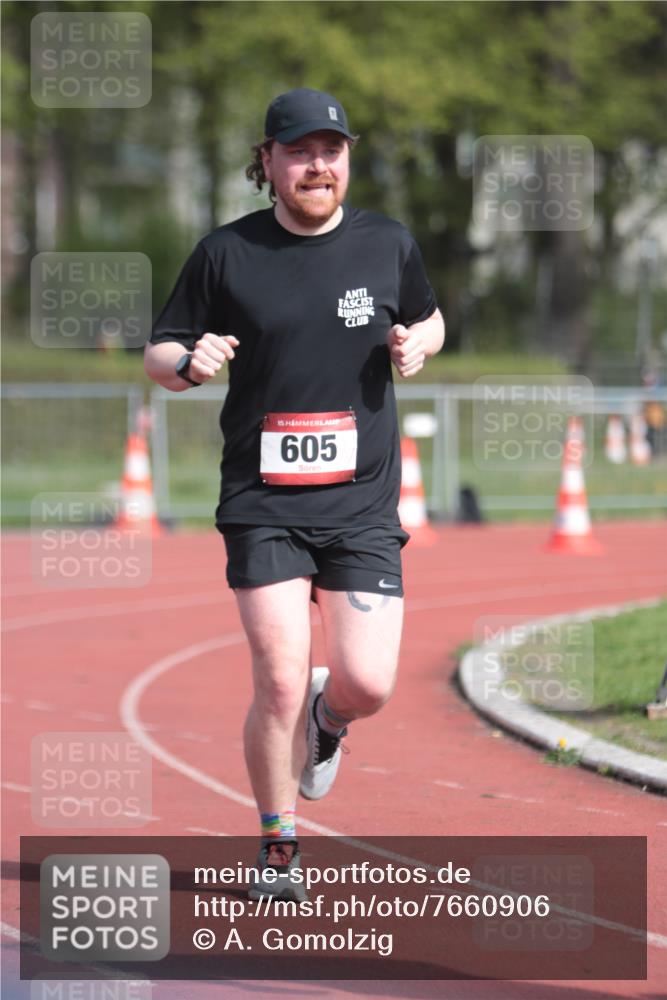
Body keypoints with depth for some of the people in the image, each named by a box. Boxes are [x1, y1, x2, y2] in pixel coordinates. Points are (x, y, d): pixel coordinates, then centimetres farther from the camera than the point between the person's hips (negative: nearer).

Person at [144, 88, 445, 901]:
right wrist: (191, 362, -16)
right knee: (279, 682, -10)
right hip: (263, 505, -1)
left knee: (367, 684, -8)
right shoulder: (227, 253, 1)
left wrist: (417, 345, -1)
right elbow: (158, 354, 7)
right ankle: (278, 849, 11)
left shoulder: (389, 245, 6)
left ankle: (326, 720, 30)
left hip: (363, 504, 2)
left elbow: (429, 320, 23)